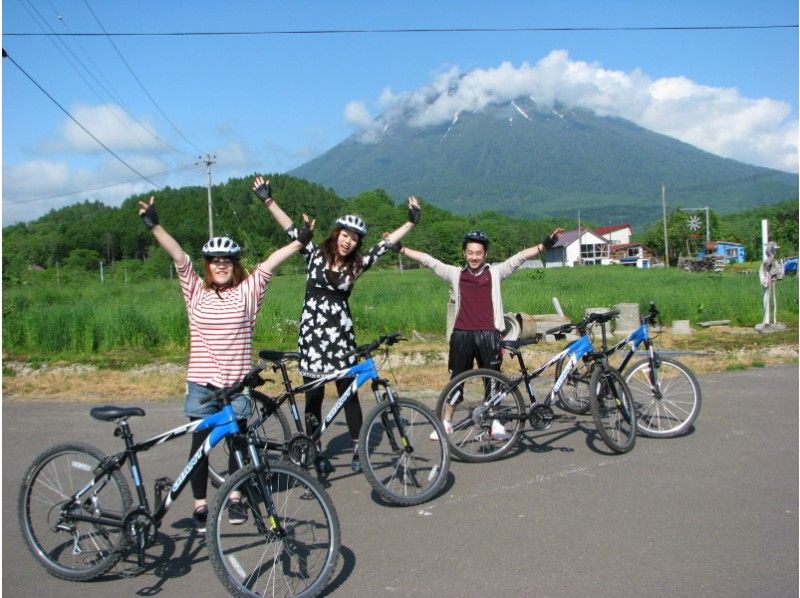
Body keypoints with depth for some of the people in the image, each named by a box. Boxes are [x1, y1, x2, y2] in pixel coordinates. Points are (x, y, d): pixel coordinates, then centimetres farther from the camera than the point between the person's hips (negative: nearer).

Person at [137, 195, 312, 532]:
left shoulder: (247, 292, 0)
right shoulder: (195, 292, 1)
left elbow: (271, 263, -7)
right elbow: (178, 257, -9)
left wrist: (300, 240, -12)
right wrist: (154, 226, -17)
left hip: (237, 384, 0)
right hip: (201, 384, 0)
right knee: (200, 444, 5)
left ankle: (235, 498, 31)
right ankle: (200, 505, 20)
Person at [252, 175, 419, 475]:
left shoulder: (357, 264, 5)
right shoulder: (315, 255, 2)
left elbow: (385, 244, 5)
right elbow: (291, 229, -3)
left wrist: (411, 222, 3)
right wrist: (268, 200, -7)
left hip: (340, 332, 1)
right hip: (312, 330, -1)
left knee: (349, 393, 4)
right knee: (313, 396, 5)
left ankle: (358, 450, 16)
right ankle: (317, 454, 15)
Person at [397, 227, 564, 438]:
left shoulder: (495, 272, 5)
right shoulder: (455, 274, 7)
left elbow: (521, 256, -2)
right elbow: (427, 260, 6)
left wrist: (545, 244, -12)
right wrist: (400, 248, 3)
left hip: (488, 335, 0)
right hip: (462, 335, 1)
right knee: (455, 379, 8)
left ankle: (495, 421, 23)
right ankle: (446, 423, 20)